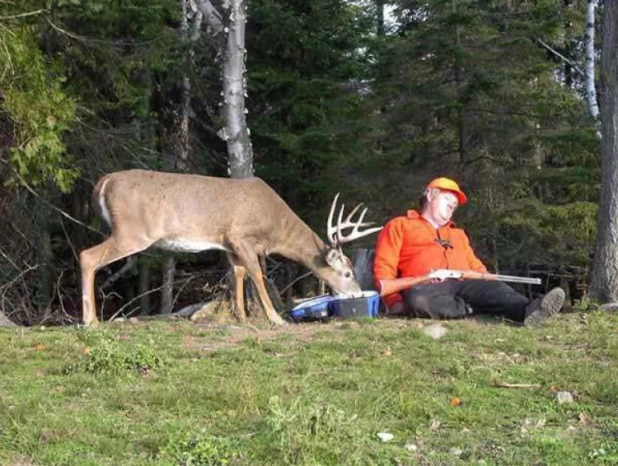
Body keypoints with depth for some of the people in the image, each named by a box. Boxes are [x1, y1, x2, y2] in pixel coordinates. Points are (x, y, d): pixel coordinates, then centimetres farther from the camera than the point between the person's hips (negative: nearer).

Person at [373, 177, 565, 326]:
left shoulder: (458, 234, 36)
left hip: (465, 284, 4)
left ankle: (528, 310, -55)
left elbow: (476, 267, 29)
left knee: (491, 286, -30)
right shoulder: (400, 226, 19)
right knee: (418, 300, -41)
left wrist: (489, 287, 5)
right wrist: (395, 302, -10)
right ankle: (477, 309, -36)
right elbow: (384, 267, 8)